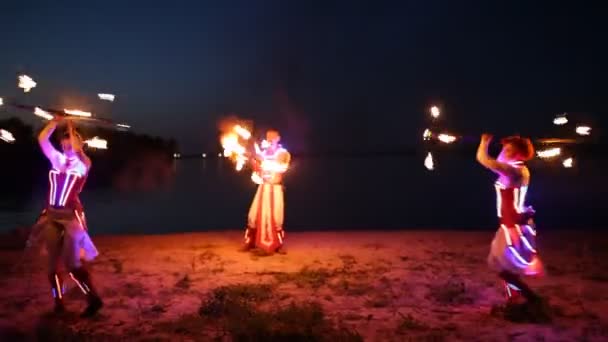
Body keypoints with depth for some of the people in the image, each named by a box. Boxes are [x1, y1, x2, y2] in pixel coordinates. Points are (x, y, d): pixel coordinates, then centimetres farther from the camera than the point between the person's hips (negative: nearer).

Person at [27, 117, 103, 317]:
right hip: (51, 215, 5)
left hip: (71, 216, -5)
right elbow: (42, 140, 4)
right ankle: (58, 301, 22)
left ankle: (94, 299, 6)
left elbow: (76, 150, -22)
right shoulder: (57, 159, 9)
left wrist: (71, 129, -10)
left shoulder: (83, 163, -3)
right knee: (53, 262, 9)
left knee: (71, 263, -6)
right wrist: (55, 122, -2)